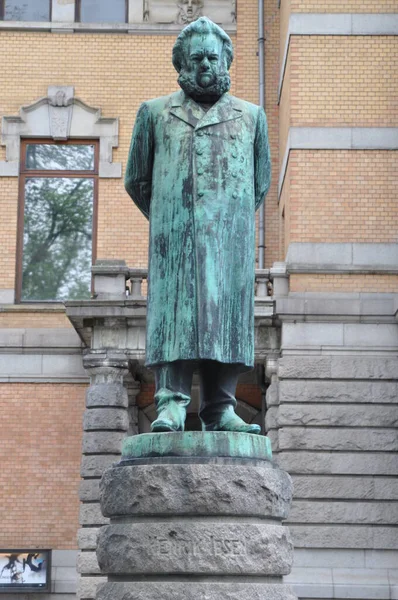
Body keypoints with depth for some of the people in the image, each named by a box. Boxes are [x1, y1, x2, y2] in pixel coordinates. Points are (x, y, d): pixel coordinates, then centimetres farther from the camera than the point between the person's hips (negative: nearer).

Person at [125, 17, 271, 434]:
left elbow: (261, 184, 23)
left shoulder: (251, 116, 19)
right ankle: (171, 403, -19)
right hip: (176, 233, -1)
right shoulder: (155, 113, 17)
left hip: (230, 236, 1)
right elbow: (136, 180, 19)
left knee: (227, 313, -6)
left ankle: (220, 410, -7)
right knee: (174, 307, -13)